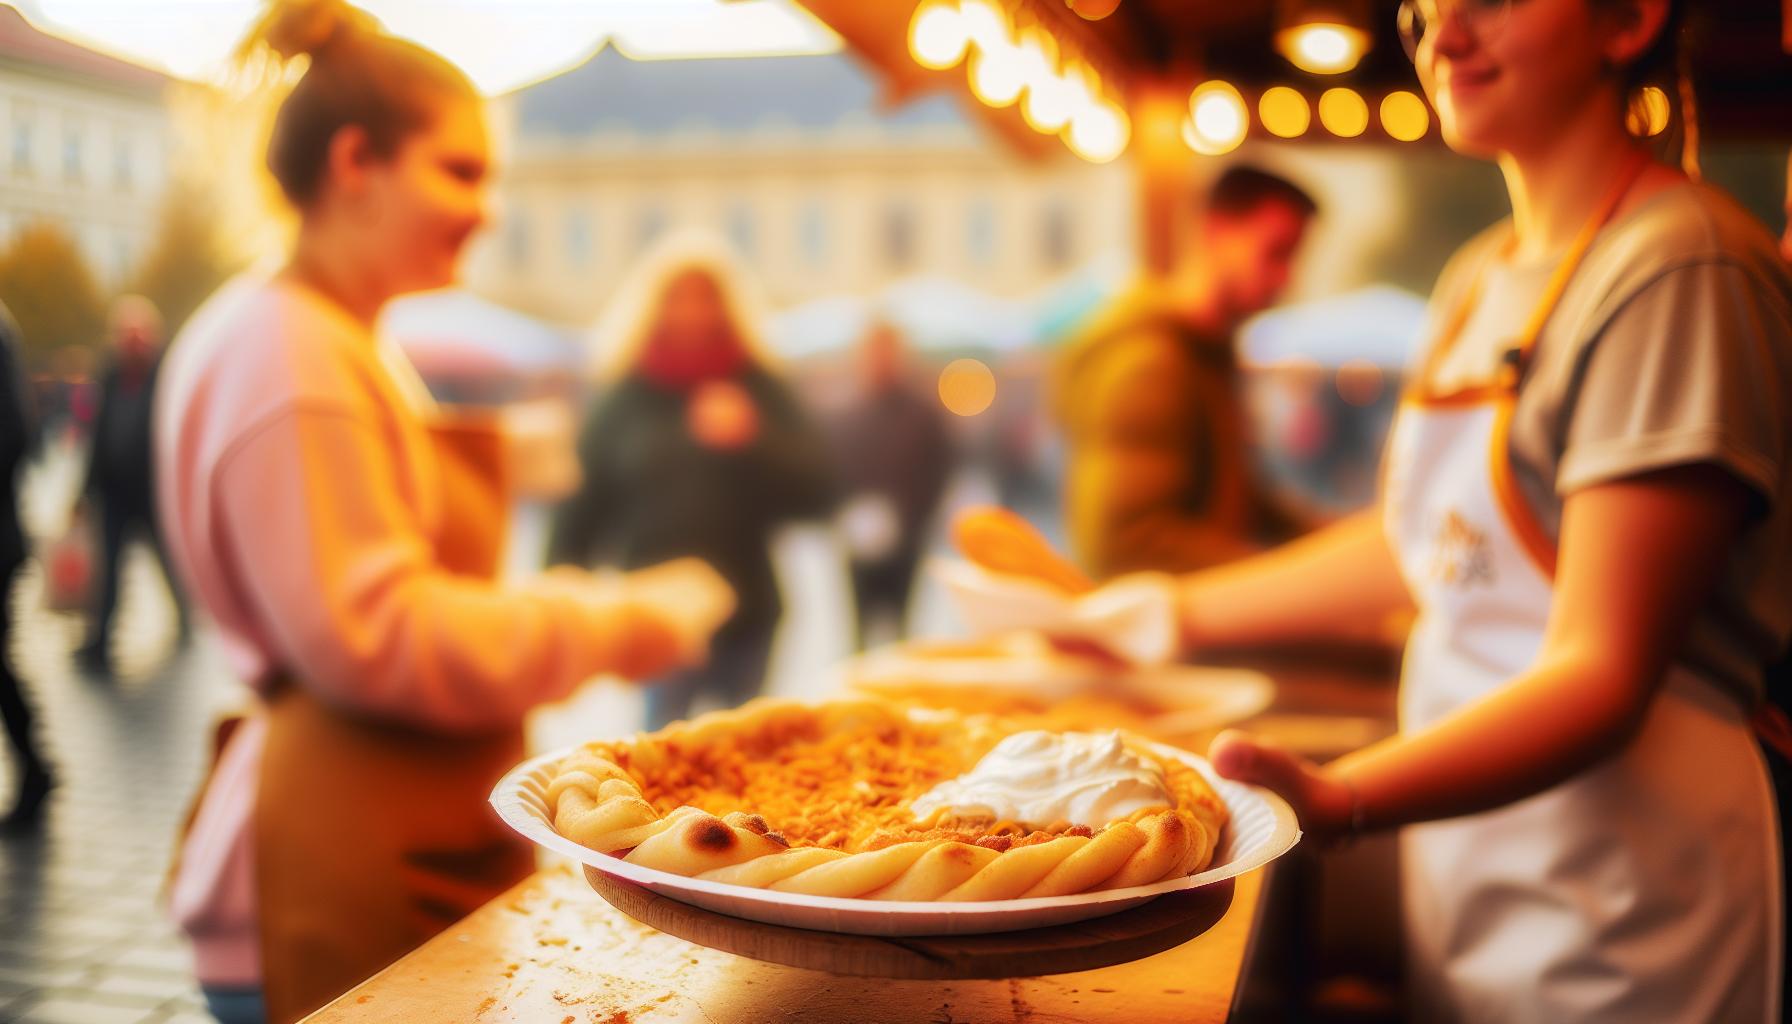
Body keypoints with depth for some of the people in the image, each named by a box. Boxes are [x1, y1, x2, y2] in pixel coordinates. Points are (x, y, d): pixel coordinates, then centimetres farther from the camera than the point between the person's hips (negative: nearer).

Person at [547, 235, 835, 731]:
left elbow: (816, 490, -2)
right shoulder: (623, 397, 2)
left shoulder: (758, 388, 5)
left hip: (745, 616, 2)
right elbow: (581, 505, 2)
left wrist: (752, 438, -16)